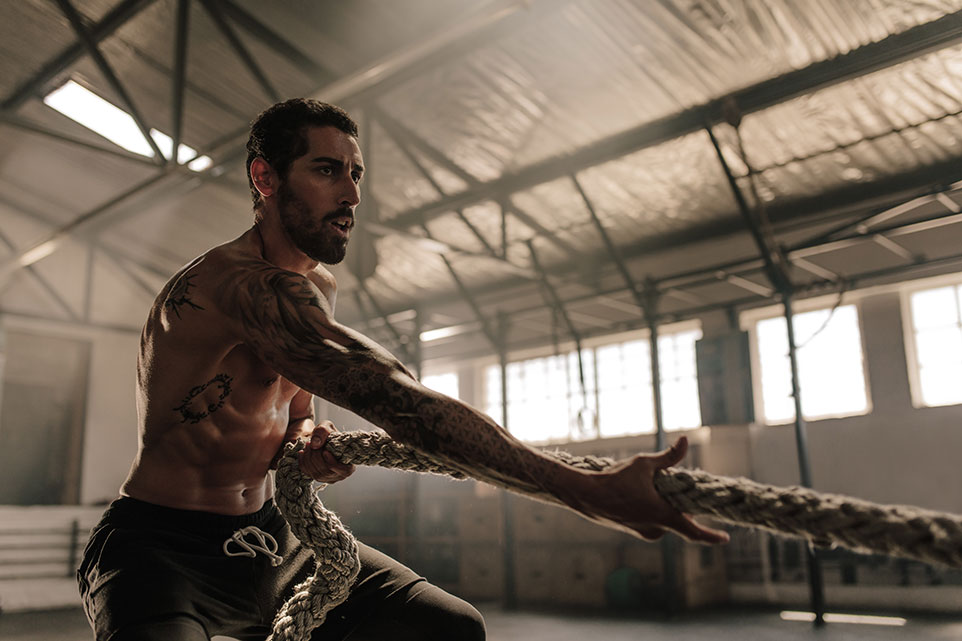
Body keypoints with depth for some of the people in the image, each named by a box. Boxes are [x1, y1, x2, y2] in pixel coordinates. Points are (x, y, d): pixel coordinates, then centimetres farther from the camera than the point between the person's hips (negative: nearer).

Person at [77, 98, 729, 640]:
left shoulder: (320, 288, 6)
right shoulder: (240, 281, -25)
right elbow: (392, 394, -37)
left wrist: (308, 435, -7)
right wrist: (582, 486, -41)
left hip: (268, 541, 8)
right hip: (159, 549, -7)